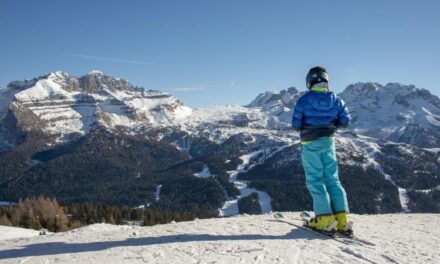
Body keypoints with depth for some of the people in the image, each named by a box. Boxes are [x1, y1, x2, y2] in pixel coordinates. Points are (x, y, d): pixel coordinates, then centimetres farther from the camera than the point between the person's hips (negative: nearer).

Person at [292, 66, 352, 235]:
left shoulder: (304, 100, -11)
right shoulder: (335, 99, 0)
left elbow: (296, 124, -10)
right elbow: (345, 121, 2)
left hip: (310, 144, -4)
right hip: (328, 142, 4)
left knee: (315, 180, 2)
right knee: (332, 179, 9)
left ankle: (325, 218, -5)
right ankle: (341, 219, 4)